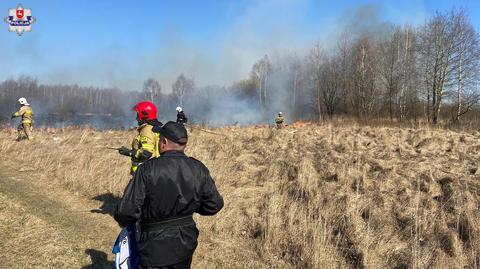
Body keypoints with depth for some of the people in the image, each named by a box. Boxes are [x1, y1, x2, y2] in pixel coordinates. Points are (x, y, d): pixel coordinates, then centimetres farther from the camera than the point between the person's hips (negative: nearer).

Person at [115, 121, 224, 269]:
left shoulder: (148, 169, -22)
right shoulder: (199, 169, -9)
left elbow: (127, 210, -22)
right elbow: (215, 204, -1)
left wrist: (124, 221, 1)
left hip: (156, 248, -4)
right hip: (186, 244, 5)